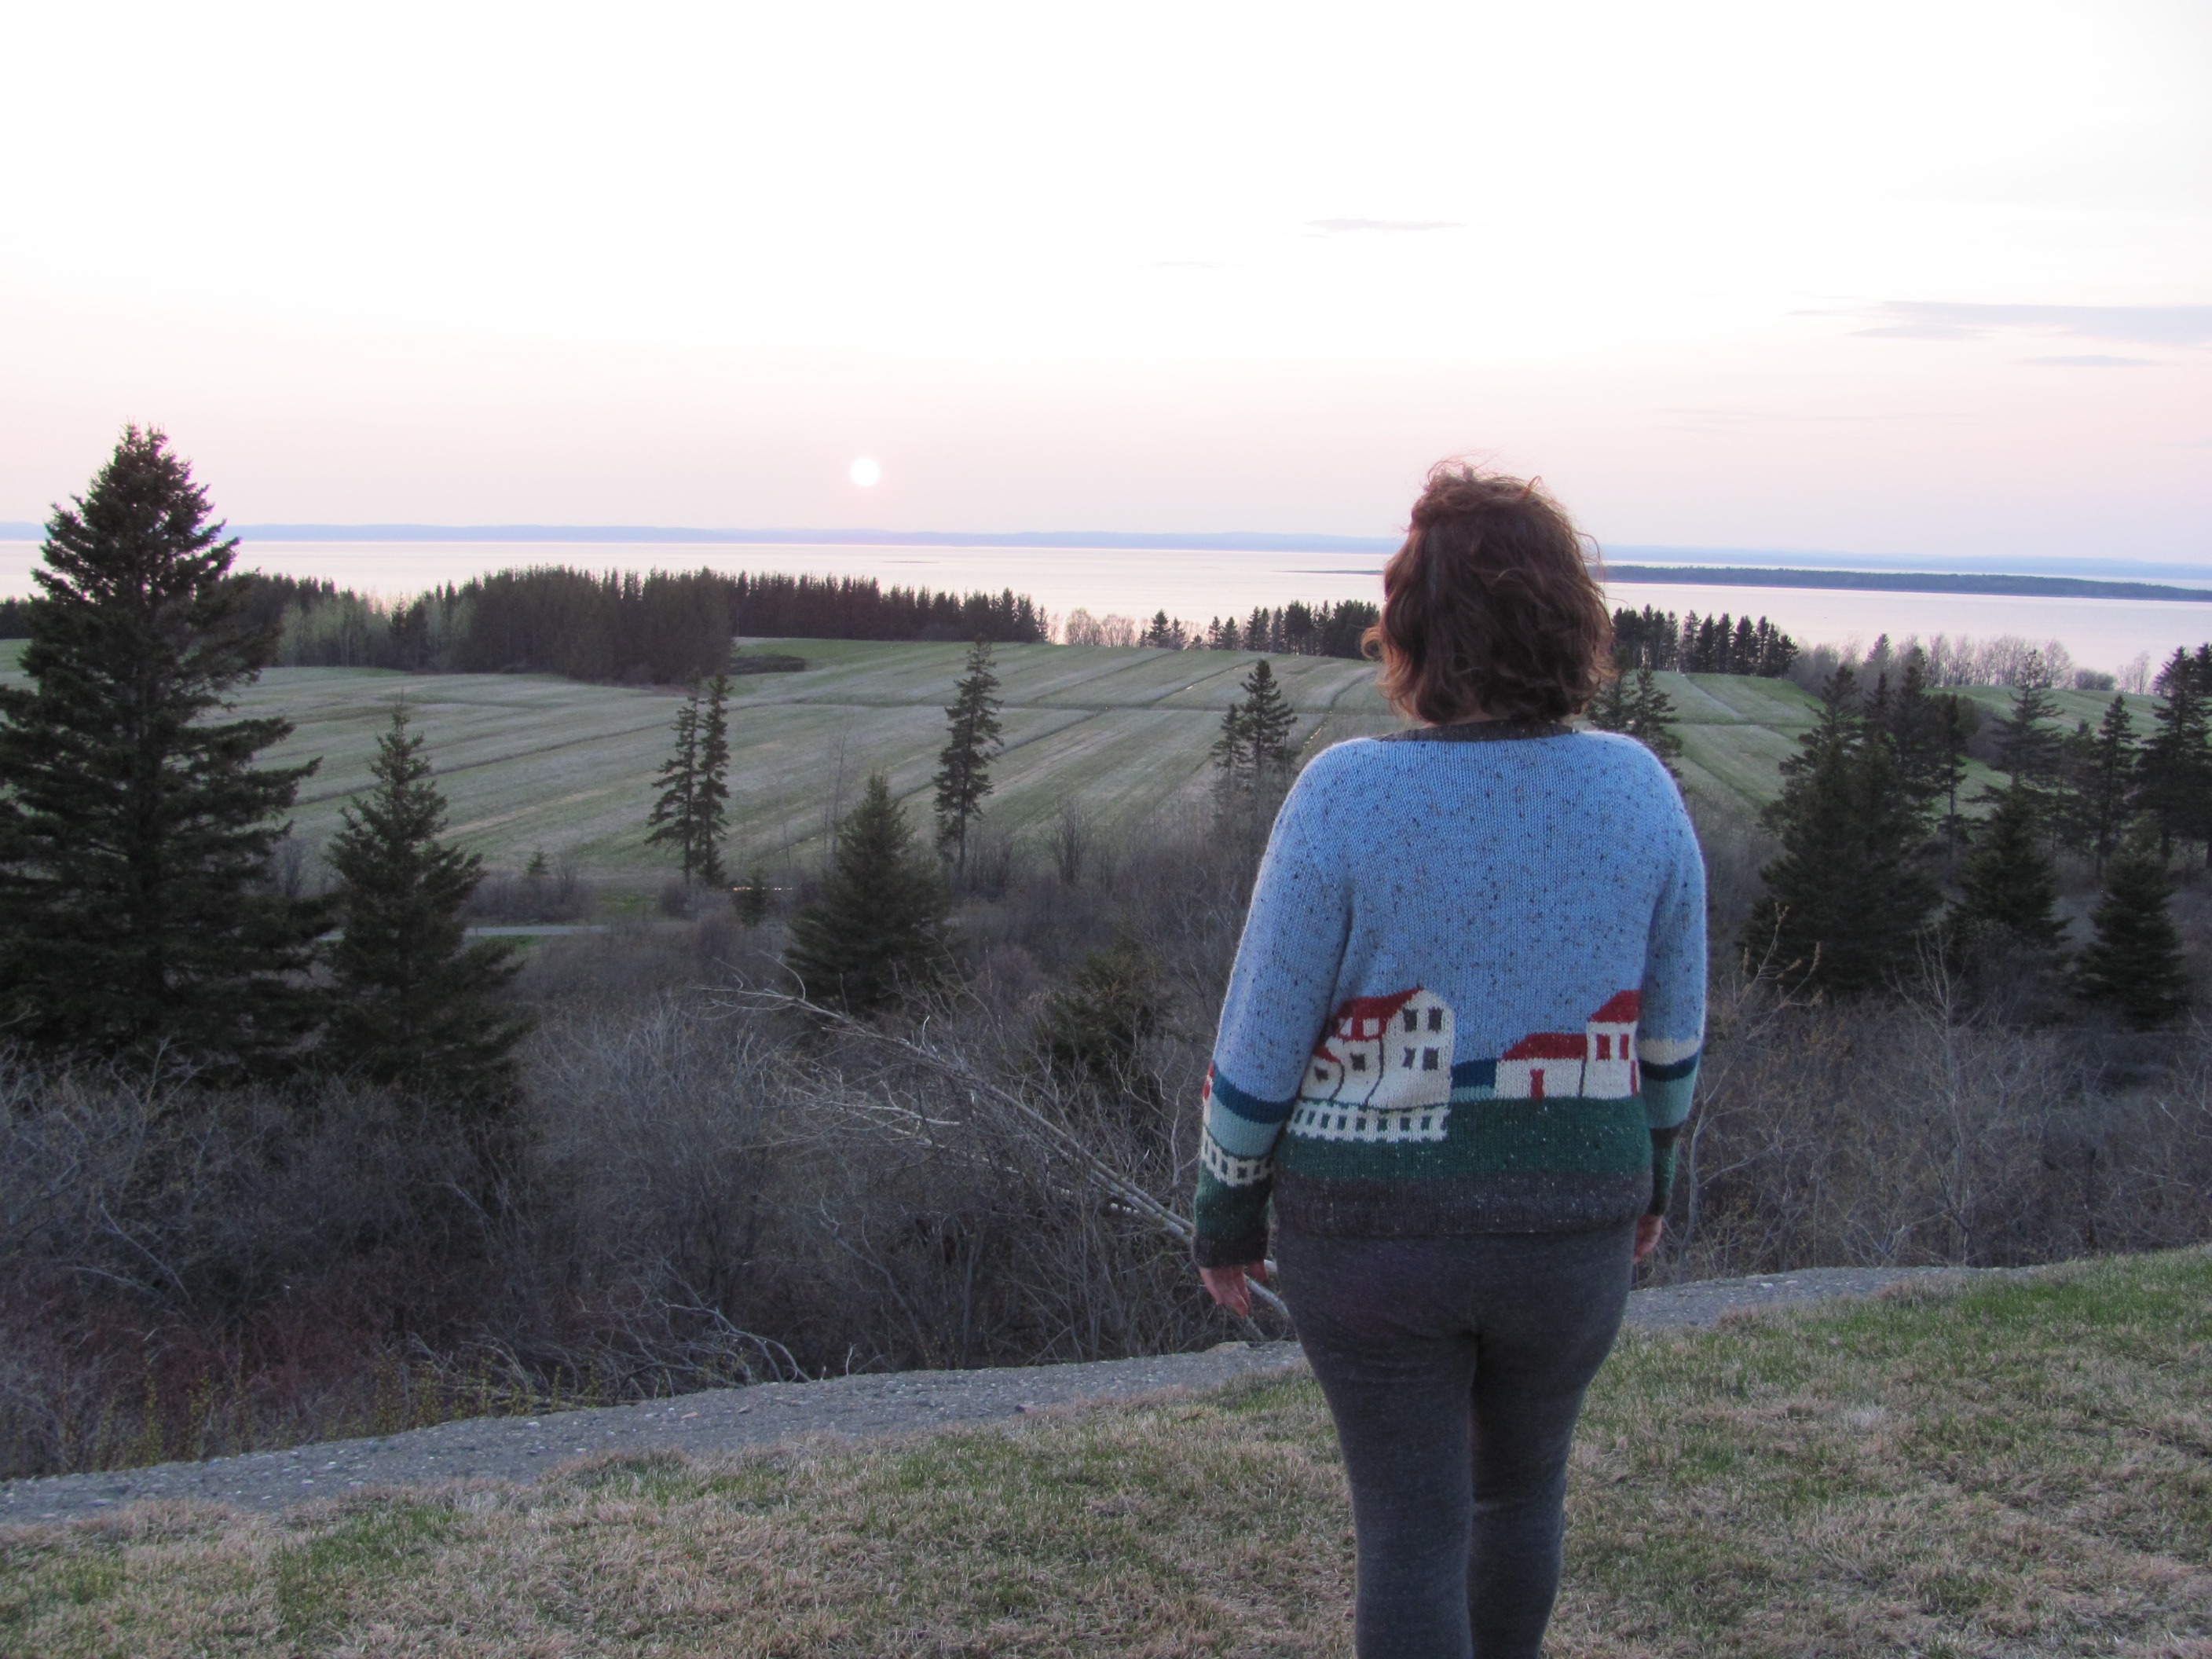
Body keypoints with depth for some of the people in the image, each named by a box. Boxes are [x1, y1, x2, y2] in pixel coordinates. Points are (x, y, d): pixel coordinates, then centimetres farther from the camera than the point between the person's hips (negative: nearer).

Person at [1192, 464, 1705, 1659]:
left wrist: (1226, 1209, 2)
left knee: (1412, 1528, 12)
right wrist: (1652, 1167, 19)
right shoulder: (1636, 788, -10)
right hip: (1565, 1224, 3)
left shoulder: (1345, 796, -19)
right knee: (1521, 1480, 28)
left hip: (1375, 1224, -2)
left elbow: (1263, 1041, -13)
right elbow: (1669, 1027, 2)